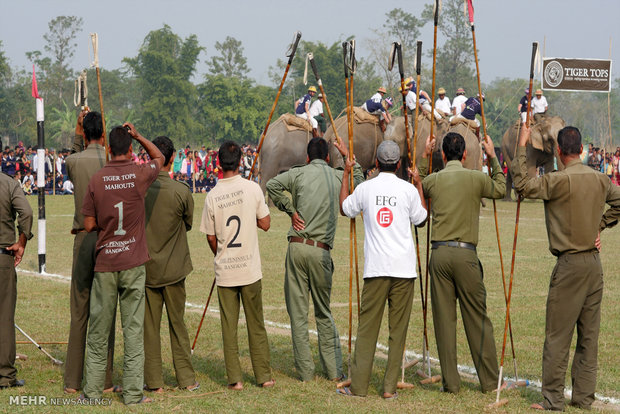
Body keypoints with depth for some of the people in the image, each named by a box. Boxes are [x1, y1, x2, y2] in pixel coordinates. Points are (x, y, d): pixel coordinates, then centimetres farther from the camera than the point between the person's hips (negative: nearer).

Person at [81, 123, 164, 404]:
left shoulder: (97, 180, -4)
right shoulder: (140, 175, -4)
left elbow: (89, 225, -1)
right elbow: (159, 157, 20)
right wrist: (138, 136, 14)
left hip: (104, 264, 0)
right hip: (133, 264, 0)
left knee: (98, 331, 8)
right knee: (133, 329, 3)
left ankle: (93, 390, 11)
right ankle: (133, 392, 2)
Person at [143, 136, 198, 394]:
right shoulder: (181, 192, -12)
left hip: (145, 267, 0)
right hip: (173, 267, 0)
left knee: (149, 326, 6)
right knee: (177, 324, 11)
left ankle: (154, 381, 8)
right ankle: (186, 379, 15)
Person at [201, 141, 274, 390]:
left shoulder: (212, 196, -5)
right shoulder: (252, 188, -7)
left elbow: (211, 237, 3)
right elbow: (265, 224, -1)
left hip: (224, 270, 0)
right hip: (250, 268, 0)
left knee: (229, 327, 6)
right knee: (256, 325, 9)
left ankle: (235, 378, 6)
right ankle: (264, 376, 12)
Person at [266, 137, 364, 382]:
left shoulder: (299, 173, 4)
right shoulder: (339, 177, 8)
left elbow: (272, 185, -11)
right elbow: (360, 183, 28)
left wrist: (290, 210, -1)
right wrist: (349, 157, 31)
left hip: (298, 246, -1)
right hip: (321, 251, 1)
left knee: (298, 312, 4)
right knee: (324, 312, 14)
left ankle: (306, 372, 3)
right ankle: (334, 370, 12)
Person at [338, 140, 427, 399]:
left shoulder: (365, 188, 1)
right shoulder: (408, 190, 0)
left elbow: (345, 209, 21)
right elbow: (420, 218, 17)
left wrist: (345, 175, 31)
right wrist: (419, 186, 28)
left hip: (376, 268, 0)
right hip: (404, 268, 0)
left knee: (367, 326, 4)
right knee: (398, 329, 4)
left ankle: (359, 385, 3)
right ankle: (390, 387, 4)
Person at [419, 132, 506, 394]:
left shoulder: (433, 180, 5)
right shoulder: (476, 178, 0)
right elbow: (500, 189, 20)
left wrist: (424, 158, 30)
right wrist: (493, 158, 26)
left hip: (439, 253, 2)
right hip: (465, 254, -2)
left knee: (444, 319, 5)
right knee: (477, 319, 5)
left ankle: (451, 382, 6)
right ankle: (489, 381, 10)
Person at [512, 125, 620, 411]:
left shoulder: (559, 180, -15)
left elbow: (522, 184, -14)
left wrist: (521, 147, -7)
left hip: (570, 264, -6)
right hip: (594, 262, 6)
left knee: (558, 335, -1)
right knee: (589, 334, 10)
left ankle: (552, 400, 1)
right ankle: (584, 397, 16)